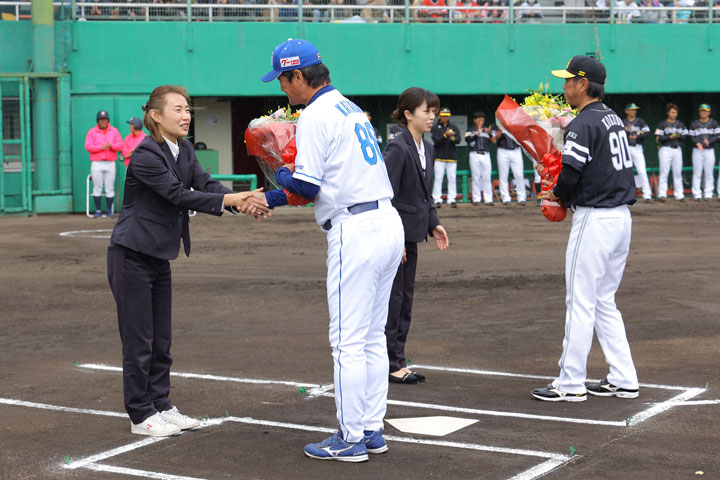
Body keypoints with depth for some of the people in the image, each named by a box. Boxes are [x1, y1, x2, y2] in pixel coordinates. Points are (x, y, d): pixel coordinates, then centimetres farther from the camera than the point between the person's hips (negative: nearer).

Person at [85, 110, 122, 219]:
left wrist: (111, 145, -17)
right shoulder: (92, 132, 5)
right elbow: (88, 146, -5)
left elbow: (120, 145, 3)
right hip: (96, 163, -1)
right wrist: (101, 147, -16)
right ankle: (98, 211, 3)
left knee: (110, 188, 0)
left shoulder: (114, 131, 10)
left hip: (110, 163, 1)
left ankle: (109, 210, 7)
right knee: (97, 188, -2)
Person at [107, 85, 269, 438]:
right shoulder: (146, 154, -20)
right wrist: (232, 200, -29)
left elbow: (205, 184, -4)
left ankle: (161, 406, 23)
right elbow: (179, 195, -25)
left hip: (159, 256, 8)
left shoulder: (184, 150, 7)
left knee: (161, 340, 13)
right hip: (132, 256, -8)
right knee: (139, 340, -1)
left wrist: (244, 200, -22)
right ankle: (141, 415, 8)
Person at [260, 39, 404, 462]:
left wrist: (282, 175, 7)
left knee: (348, 342, -2)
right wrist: (268, 200, 23)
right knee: (372, 338, 15)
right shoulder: (351, 108, 19)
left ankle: (351, 439, 4)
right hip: (389, 223, 10)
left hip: (356, 232, -9)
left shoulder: (315, 115, -10)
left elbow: (307, 188, -14)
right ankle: (373, 431, 21)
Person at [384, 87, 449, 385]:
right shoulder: (398, 149, -17)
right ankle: (390, 364, 5)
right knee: (392, 298, -2)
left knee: (405, 298, 12)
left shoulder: (426, 148, 11)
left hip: (410, 234, 9)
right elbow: (387, 196, -19)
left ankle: (397, 361, 20)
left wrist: (433, 224, 12)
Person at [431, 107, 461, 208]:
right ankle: (437, 199, -2)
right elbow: (436, 141, -11)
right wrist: (446, 135, -27)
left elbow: (458, 140, -3)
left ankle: (452, 199, 3)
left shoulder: (454, 127, 10)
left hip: (452, 157, 2)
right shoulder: (435, 128, 3)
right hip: (439, 157, -2)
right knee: (438, 178, -5)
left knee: (452, 179, 0)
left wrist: (452, 137, -24)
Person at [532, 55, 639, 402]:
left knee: (580, 303, -2)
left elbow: (571, 174, -21)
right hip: (621, 216, 9)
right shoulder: (614, 119, 14)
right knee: (604, 302, 16)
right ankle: (623, 380, 17)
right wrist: (565, 194, 11)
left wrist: (558, 195, 1)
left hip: (594, 219, -9)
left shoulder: (583, 124, -15)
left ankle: (570, 384, 4)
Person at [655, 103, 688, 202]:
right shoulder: (662, 124, -1)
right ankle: (662, 194, -4)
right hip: (665, 149, -4)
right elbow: (659, 138, -8)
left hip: (677, 149, 4)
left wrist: (679, 136, -10)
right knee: (664, 172, -6)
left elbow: (685, 137, 10)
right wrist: (670, 137, -17)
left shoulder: (681, 124, 14)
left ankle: (679, 194, 9)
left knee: (678, 172, 5)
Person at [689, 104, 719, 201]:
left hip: (710, 150, 1)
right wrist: (697, 143, -20)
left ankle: (708, 194, 7)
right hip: (697, 150, -1)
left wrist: (709, 141, -17)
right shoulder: (694, 124, 6)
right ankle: (697, 194, 0)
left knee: (709, 174, 2)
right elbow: (691, 137, -1)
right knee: (697, 173, -3)